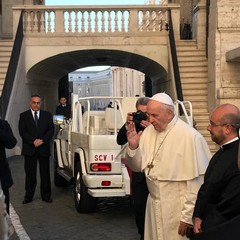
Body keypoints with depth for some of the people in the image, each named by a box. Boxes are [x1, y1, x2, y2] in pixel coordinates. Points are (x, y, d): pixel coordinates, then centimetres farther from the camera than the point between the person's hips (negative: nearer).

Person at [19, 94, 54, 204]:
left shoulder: (47, 115, 9)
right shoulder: (23, 116, 5)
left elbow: (51, 130, 2)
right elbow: (22, 131, -3)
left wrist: (42, 140, -12)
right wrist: (33, 141, -15)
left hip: (44, 148, 1)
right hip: (29, 149, -1)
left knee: (45, 173, 4)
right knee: (30, 174, 3)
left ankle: (46, 195, 12)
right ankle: (28, 196, 10)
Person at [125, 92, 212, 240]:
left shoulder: (190, 136, -18)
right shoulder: (149, 131, 2)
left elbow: (196, 182, -17)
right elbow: (137, 166, 9)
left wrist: (188, 216, -14)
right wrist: (133, 147, -10)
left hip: (178, 211, -6)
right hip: (154, 207, 6)